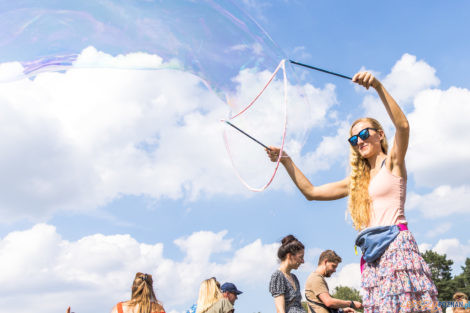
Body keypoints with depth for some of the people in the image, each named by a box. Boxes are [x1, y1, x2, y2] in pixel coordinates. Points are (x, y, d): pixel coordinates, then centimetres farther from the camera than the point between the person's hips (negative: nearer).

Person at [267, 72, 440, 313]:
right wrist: (286, 161, 19)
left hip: (396, 243, -5)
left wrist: (378, 86, -22)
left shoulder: (392, 163, 8)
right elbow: (311, 192, 23)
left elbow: (403, 126, -12)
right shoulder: (356, 181, 24)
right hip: (372, 255, 5)